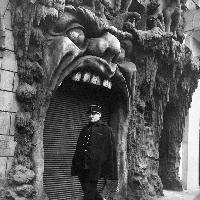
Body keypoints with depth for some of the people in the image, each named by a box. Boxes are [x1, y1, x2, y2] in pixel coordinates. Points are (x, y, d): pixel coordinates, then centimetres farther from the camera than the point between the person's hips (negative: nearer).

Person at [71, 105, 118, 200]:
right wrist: (75, 167, 15)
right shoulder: (85, 129, 17)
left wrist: (109, 171, -6)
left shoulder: (106, 130, 0)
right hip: (82, 167, 6)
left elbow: (111, 151, -2)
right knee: (87, 191, 13)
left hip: (94, 167, -6)